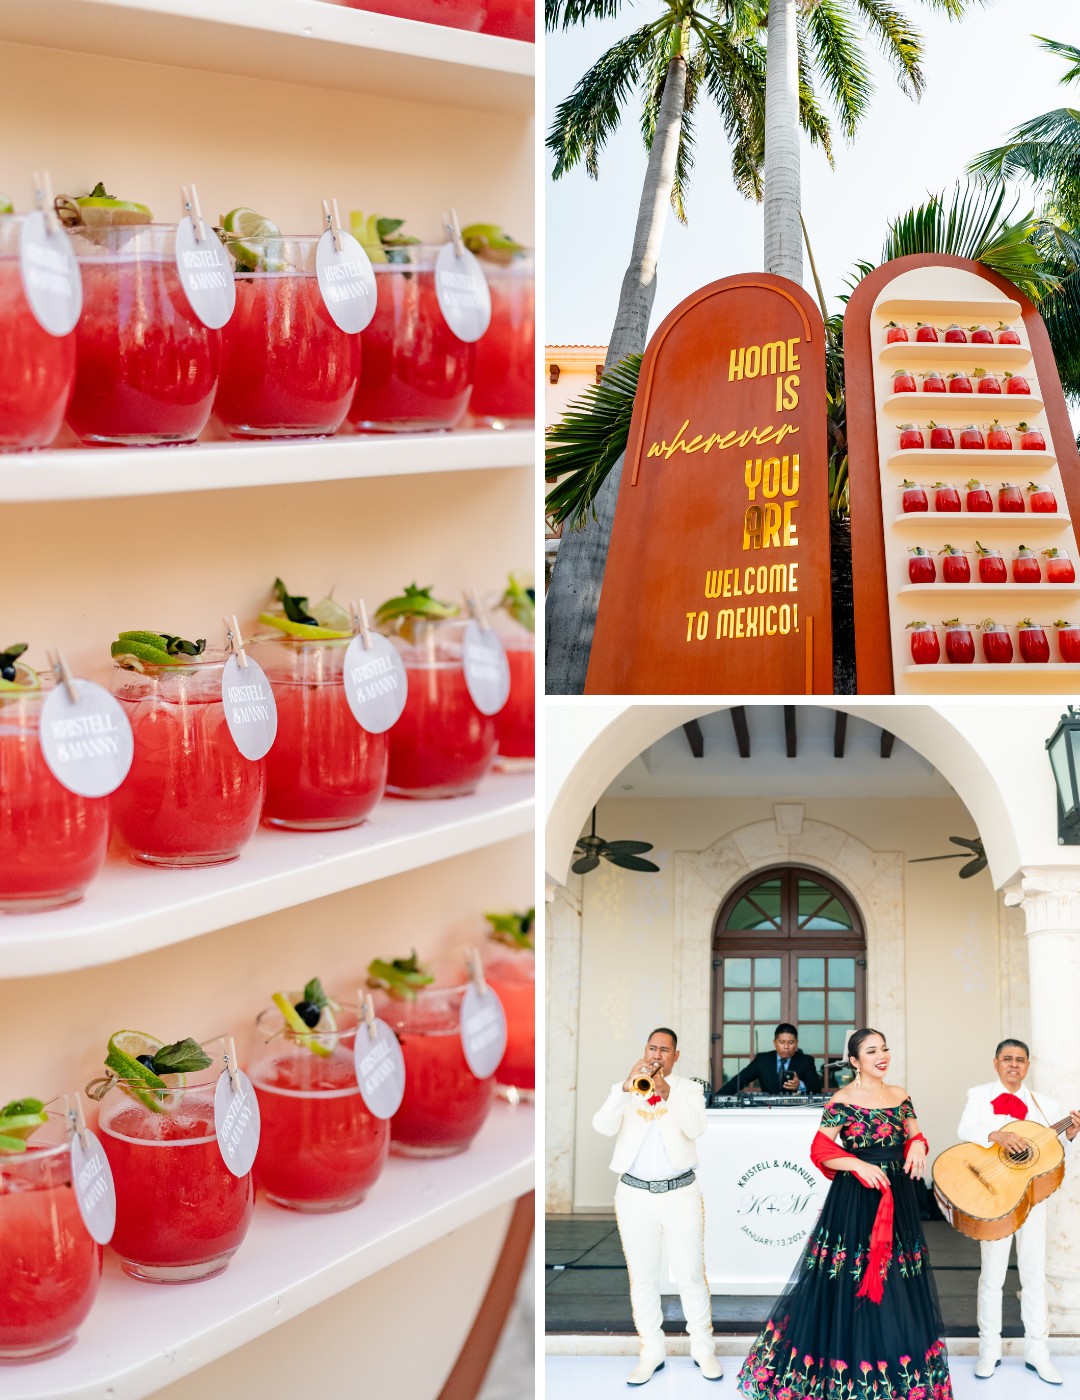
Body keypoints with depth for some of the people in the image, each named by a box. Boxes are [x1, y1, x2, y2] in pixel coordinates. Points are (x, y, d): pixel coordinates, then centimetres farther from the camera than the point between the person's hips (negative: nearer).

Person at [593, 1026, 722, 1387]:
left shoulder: (689, 1089, 4)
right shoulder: (623, 1090, 7)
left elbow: (695, 1129, -15)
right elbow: (603, 1127, -11)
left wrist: (667, 1093, -29)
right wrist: (626, 1088, -24)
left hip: (681, 1194, -1)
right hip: (635, 1195, 1)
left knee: (691, 1277, 2)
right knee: (642, 1279, 6)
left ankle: (703, 1349, 14)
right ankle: (651, 1353, 15)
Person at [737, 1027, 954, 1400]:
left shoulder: (900, 1096, 8)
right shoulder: (842, 1101, -8)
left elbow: (914, 1135, 15)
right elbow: (820, 1152, -9)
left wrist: (918, 1146, -8)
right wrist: (859, 1165, -23)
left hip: (899, 1201, 5)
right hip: (854, 1201, -5)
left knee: (898, 1287, 9)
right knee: (849, 1288, -1)